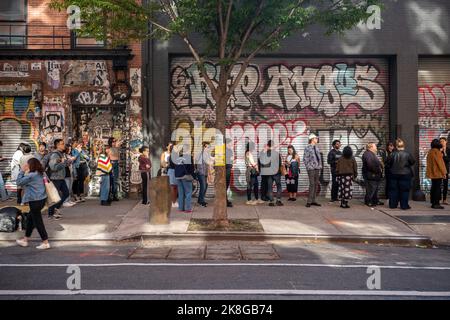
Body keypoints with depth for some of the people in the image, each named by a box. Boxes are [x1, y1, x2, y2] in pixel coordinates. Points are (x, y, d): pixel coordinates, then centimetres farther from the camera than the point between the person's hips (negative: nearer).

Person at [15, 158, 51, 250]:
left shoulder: (31, 175, -19)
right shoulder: (40, 174, 7)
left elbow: (19, 182, -12)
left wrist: (22, 171, -7)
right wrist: (25, 172, 8)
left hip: (35, 201, -10)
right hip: (42, 198, 10)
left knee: (38, 221, -2)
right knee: (30, 218, 21)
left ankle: (45, 243, 2)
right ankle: (25, 240, 33)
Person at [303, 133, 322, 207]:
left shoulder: (317, 148, 15)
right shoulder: (307, 148, -6)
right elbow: (305, 159, -8)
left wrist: (320, 166, 12)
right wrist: (309, 167, -12)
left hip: (317, 168, 7)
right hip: (311, 169, -7)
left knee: (316, 184, 7)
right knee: (312, 184, -11)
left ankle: (313, 201, 14)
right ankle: (309, 201, -6)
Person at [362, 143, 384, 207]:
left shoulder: (373, 154, 21)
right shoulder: (367, 154, -16)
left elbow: (377, 163, 25)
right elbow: (370, 164, -27)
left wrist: (380, 169, 11)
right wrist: (376, 170, -21)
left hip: (375, 175, 11)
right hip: (371, 175, -11)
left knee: (376, 189, 16)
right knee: (370, 189, -7)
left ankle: (375, 201, 24)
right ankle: (368, 202, 0)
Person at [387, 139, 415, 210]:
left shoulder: (393, 154, -8)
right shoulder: (407, 154, -10)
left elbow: (388, 163, -2)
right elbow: (413, 162, 0)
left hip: (394, 174, 2)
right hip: (405, 174, -1)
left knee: (393, 190, 10)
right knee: (404, 190, 5)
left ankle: (393, 204, 14)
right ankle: (404, 205, 6)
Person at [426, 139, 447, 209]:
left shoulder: (430, 152, 11)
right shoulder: (437, 151, -13)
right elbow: (440, 162, -13)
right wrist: (444, 172, -10)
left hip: (432, 173, 8)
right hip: (438, 173, -8)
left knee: (434, 187, 11)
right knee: (438, 188, -5)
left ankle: (433, 203, 13)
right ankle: (436, 204, -6)